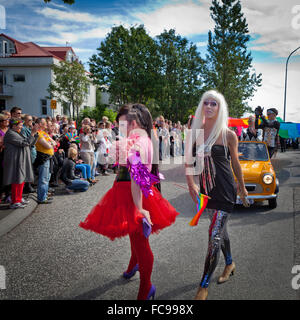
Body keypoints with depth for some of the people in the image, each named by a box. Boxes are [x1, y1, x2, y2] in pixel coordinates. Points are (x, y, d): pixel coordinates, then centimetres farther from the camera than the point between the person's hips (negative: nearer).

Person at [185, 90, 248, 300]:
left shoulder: (228, 135, -8)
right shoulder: (196, 131, 1)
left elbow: (235, 163, 3)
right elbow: (189, 161, 1)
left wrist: (242, 187, 13)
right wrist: (191, 183, -14)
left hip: (225, 190, -4)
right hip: (206, 189, 5)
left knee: (215, 237, -4)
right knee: (220, 229, 23)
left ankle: (204, 287, 8)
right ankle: (230, 264, 48)